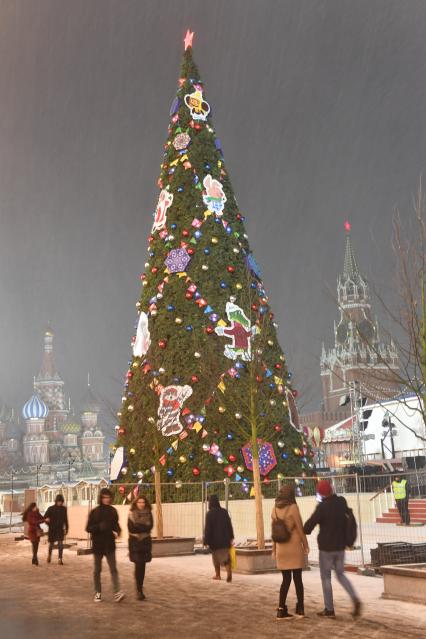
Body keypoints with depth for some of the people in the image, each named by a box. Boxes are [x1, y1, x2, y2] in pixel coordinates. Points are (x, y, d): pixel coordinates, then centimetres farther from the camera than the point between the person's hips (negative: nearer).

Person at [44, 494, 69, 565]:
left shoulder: (64, 509, 2)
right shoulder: (51, 508, -5)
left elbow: (65, 519, 10)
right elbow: (45, 517, -1)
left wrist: (66, 528, 11)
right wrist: (47, 520, -20)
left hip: (60, 529, 1)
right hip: (52, 529, -1)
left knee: (60, 544, -10)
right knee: (51, 544, 12)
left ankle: (60, 559, -7)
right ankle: (49, 555, 38)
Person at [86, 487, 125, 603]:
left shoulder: (113, 511, 4)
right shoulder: (94, 512, -5)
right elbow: (88, 528, -5)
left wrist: (117, 531, -6)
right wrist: (99, 527, -23)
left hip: (110, 545, 1)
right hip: (98, 545, -1)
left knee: (113, 569, -8)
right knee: (97, 570, 10)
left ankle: (117, 593, -14)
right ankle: (98, 592, 22)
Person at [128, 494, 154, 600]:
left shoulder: (148, 513, 7)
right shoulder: (131, 513, 0)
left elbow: (149, 527, -4)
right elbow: (131, 528, -10)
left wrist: (137, 526, -13)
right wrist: (143, 527, -12)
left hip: (146, 541, 3)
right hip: (135, 541, -3)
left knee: (142, 566, 6)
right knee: (138, 565, -8)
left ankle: (140, 588, 18)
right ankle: (139, 590, -5)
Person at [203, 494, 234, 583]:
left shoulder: (209, 514, -12)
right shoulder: (224, 511, -1)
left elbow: (207, 528, -13)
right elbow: (229, 525, 4)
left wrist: (206, 541, -8)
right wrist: (231, 537, 14)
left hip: (214, 539, -2)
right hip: (224, 538, 2)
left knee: (216, 556, 16)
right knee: (226, 556, 0)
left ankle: (218, 575, 26)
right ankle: (229, 573, -23)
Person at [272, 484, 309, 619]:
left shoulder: (275, 509, 3)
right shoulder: (293, 507, -10)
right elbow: (300, 528, -10)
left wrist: (274, 549, 14)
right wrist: (305, 545, 1)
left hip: (281, 549, 4)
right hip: (295, 548, -4)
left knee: (286, 580, 10)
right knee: (297, 579, 7)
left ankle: (281, 610, 4)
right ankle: (300, 609, 14)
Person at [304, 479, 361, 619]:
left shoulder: (322, 506, -18)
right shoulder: (342, 502, -2)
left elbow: (309, 525, -16)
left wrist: (305, 530, 4)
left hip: (326, 547, -5)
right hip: (340, 546, 5)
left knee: (326, 577, 7)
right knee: (340, 574, 18)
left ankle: (329, 609, 11)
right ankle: (355, 599, -1)